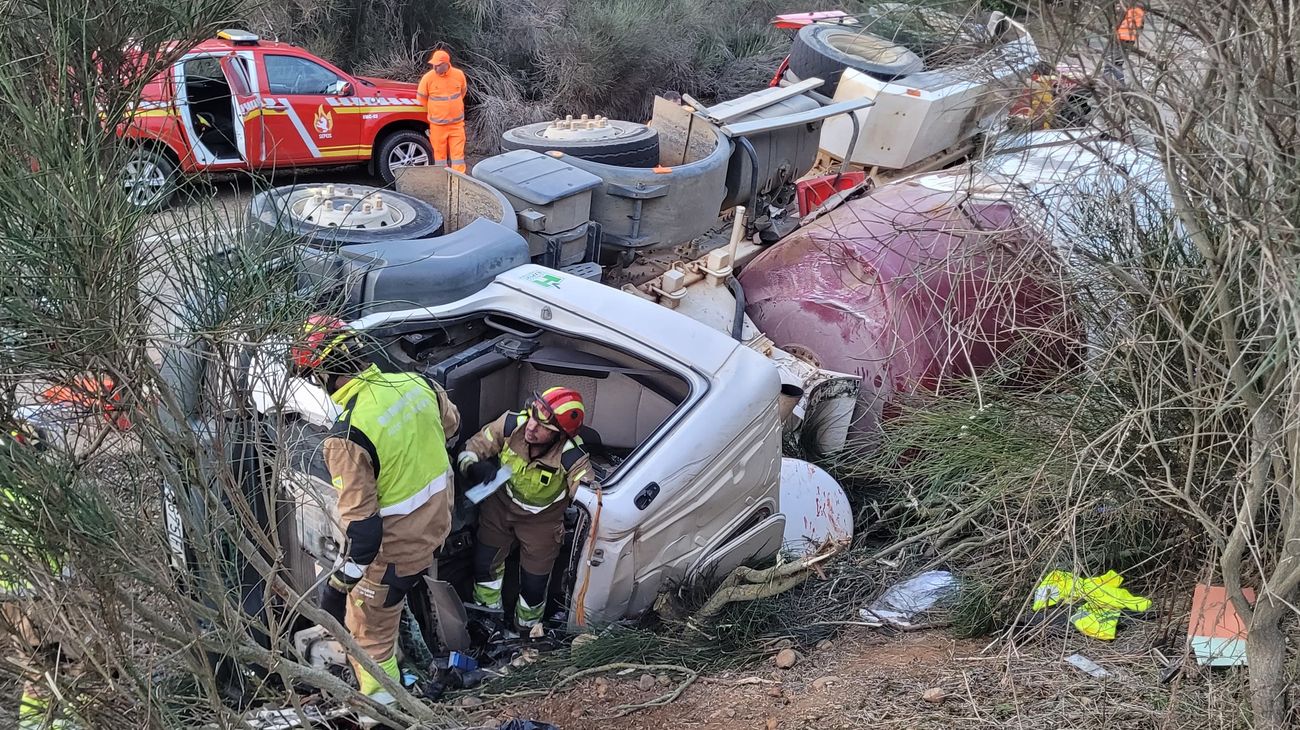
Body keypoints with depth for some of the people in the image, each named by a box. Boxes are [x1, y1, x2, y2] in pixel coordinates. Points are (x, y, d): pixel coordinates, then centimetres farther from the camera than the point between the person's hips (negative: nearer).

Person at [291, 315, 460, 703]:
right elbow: (450, 424, 11)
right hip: (438, 522, 7)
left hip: (396, 548, -7)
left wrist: (341, 580, -13)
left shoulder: (347, 437, -30)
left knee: (370, 632, 15)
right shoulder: (415, 382, -10)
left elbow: (361, 522, -27)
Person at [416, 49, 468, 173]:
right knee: (440, 153, 7)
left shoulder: (459, 75, -7)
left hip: (457, 123, 1)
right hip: (437, 124, -1)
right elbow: (421, 97, 1)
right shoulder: (428, 78, -12)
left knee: (458, 152, 2)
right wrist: (433, 112, 10)